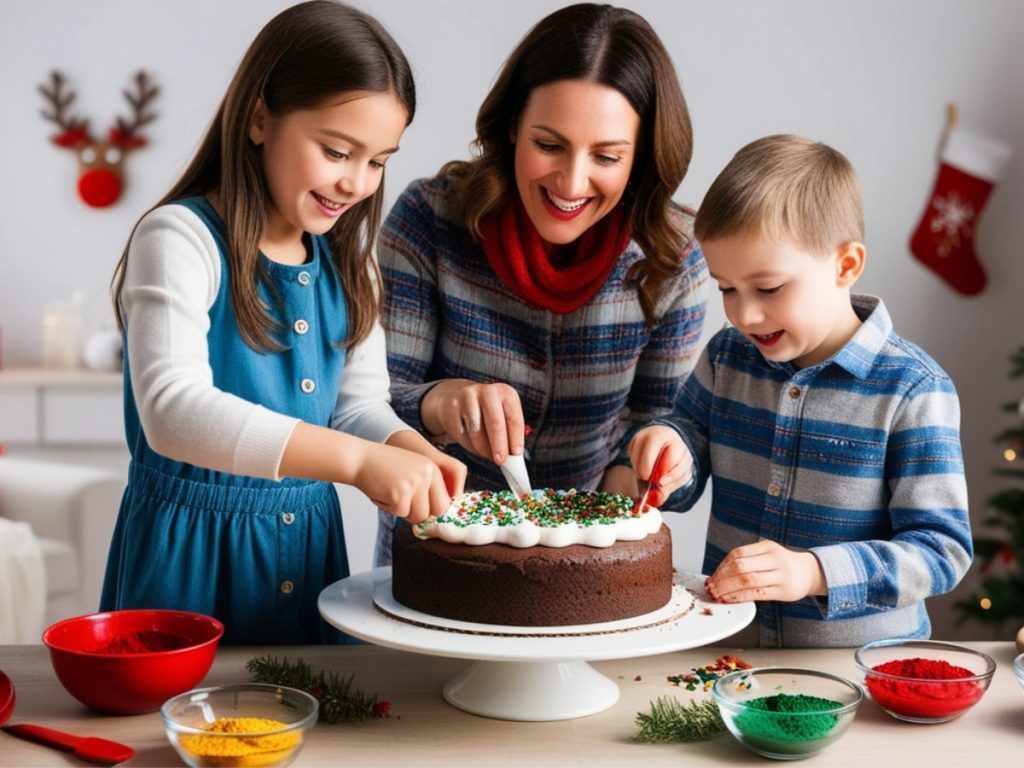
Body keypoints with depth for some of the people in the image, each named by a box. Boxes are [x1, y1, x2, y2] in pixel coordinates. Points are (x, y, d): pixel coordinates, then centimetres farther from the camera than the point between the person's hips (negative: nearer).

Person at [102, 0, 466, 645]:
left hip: (310, 543, 6)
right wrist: (358, 459, -37)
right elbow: (173, 409, -29)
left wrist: (413, 452, -14)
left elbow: (359, 402, 10)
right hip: (192, 545, -6)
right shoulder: (181, 239, -15)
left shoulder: (347, 254, 7)